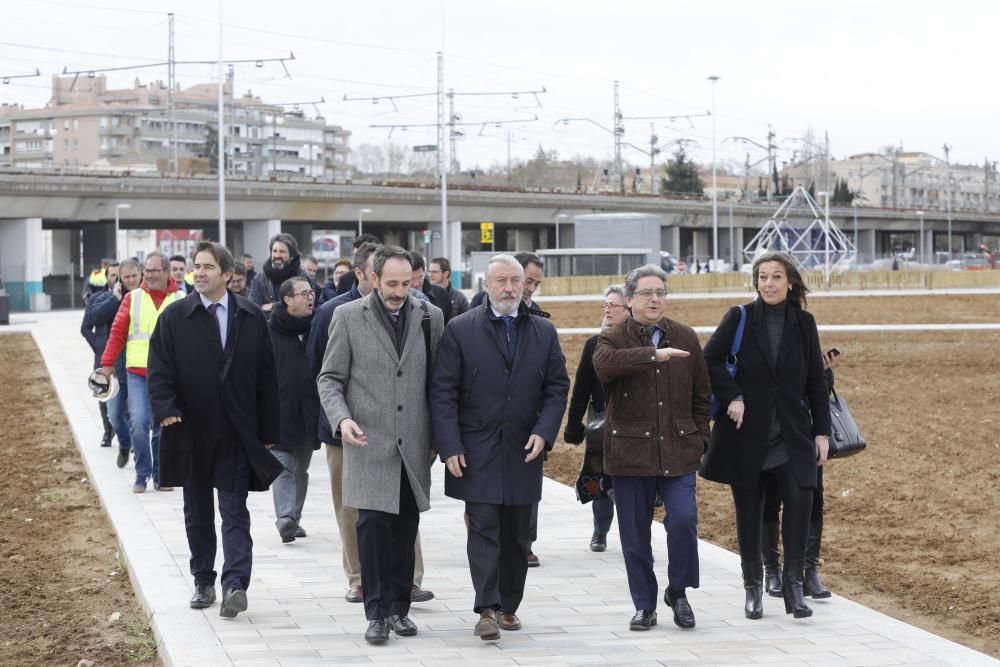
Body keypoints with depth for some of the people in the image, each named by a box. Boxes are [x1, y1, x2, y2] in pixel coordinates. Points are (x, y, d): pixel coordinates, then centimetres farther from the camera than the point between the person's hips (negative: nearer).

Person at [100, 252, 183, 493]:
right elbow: (117, 332, 5)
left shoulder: (181, 301, 3)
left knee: (163, 426, 7)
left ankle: (160, 476, 20)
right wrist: (107, 362, 2)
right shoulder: (133, 298, 4)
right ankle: (142, 475, 0)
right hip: (137, 373, 0)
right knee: (139, 422, -12)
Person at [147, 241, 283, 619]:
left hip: (237, 432, -1)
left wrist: (269, 432, 2)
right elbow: (159, 370, -1)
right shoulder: (174, 317, 1)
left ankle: (235, 584, -13)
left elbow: (266, 377, 4)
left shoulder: (252, 318, 2)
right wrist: (165, 410, -17)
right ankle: (203, 582, 21)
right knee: (198, 513, 11)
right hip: (192, 431, 1)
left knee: (234, 512, -6)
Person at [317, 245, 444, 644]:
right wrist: (342, 418, -15)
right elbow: (330, 378, 2)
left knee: (406, 529, 5)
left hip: (413, 444, 2)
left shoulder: (429, 317, 6)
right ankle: (377, 611, -1)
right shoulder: (348, 317, 0)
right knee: (373, 524, -9)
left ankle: (399, 607, 15)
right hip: (370, 443, -2)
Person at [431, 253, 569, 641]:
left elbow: (557, 387, 9)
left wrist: (544, 432, -6)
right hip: (477, 450, -3)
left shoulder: (544, 332, 8)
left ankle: (509, 605, 18)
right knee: (484, 529, -8)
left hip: (523, 451, 4)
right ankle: (487, 609, -10)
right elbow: (443, 391, -4)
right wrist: (450, 446, -11)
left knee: (517, 535, 9)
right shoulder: (461, 330, -2)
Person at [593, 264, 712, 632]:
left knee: (683, 519, -13)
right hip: (630, 450, -1)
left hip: (678, 450, 1)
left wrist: (699, 438, 7)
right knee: (635, 535, 4)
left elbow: (701, 394, 15)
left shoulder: (685, 337, 10)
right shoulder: (613, 338, 0)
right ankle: (645, 606, 18)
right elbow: (605, 363, -26)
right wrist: (654, 354, -32)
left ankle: (678, 591, 9)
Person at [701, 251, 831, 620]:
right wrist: (732, 397, -14)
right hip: (746, 433, -1)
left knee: (800, 500, -16)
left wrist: (822, 431, 5)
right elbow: (709, 360, -2)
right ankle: (753, 586, 18)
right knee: (748, 511, 6)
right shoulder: (739, 318, 1)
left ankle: (793, 580, -5)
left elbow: (815, 380, 8)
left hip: (791, 434, 1)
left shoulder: (803, 323, 6)